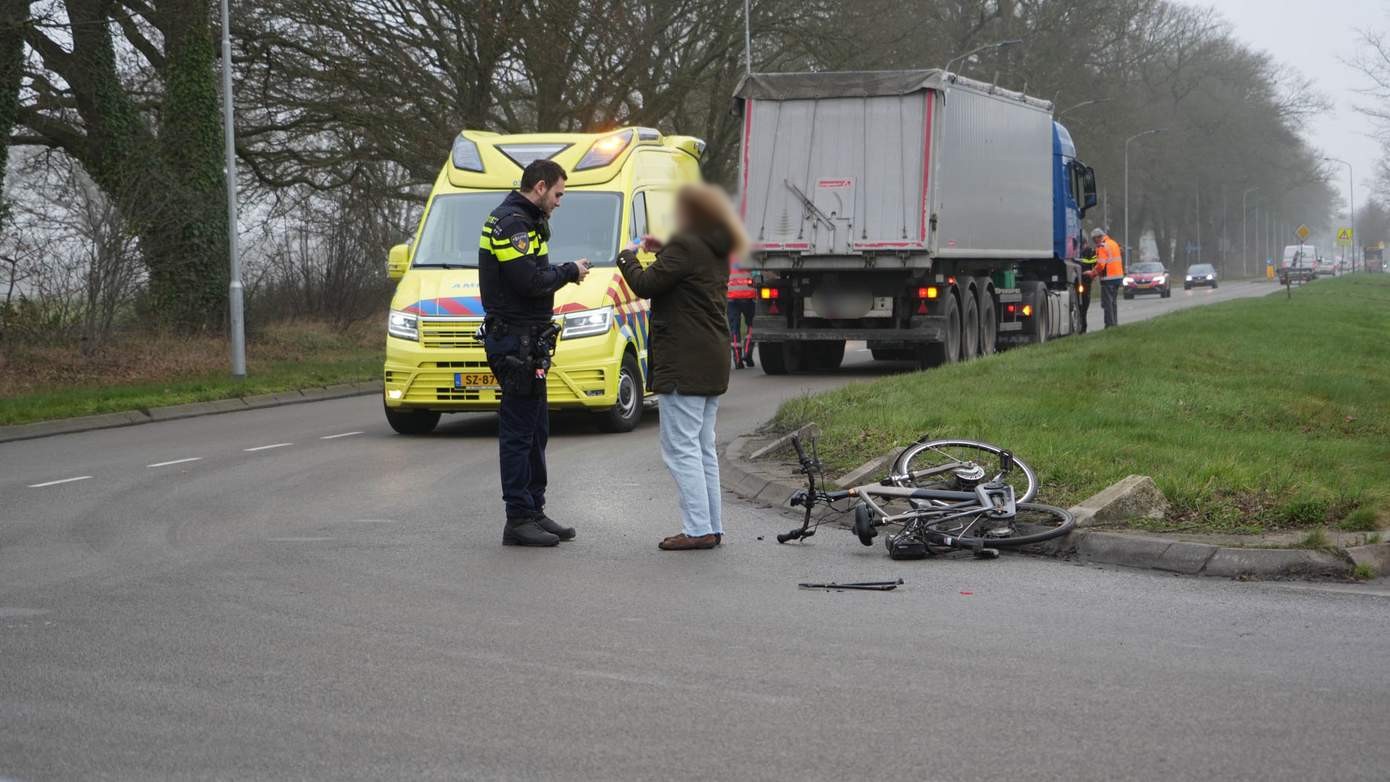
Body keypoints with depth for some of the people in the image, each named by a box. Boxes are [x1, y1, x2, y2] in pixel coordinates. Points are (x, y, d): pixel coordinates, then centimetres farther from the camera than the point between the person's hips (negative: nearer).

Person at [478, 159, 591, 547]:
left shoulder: (522, 221, 19)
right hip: (515, 338, -11)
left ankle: (534, 511, 21)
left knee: (535, 431, 15)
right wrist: (569, 272, -8)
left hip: (527, 341, 11)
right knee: (518, 432, -7)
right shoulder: (512, 223, -15)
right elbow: (529, 282, -22)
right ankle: (519, 519, -4)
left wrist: (562, 272, 3)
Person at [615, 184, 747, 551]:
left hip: (683, 364, -10)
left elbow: (646, 284, -17)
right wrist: (659, 251, 18)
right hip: (713, 360, 10)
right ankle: (712, 527, 16)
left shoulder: (685, 246, -15)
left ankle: (698, 528, -10)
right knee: (704, 448, 14)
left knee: (681, 448, -7)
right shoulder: (716, 251, 14)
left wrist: (627, 257, 1)